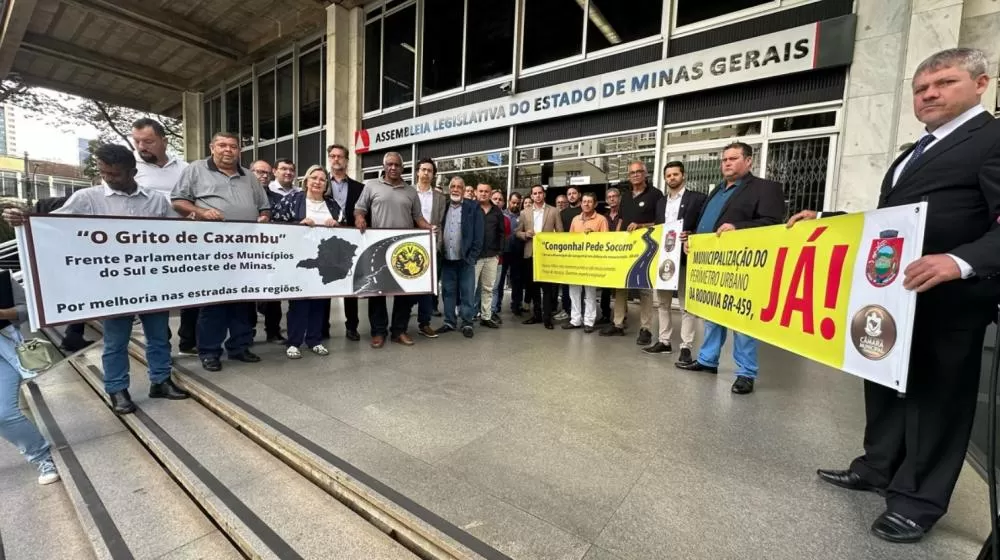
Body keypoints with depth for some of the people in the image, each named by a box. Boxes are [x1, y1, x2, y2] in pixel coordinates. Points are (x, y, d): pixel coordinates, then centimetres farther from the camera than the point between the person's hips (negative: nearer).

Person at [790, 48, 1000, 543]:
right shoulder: (915, 152, 20)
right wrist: (825, 221, 10)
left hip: (948, 299, -8)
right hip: (893, 293, 9)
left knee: (937, 395, 6)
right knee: (885, 382, 17)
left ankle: (918, 498, 21)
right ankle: (878, 468, 34)